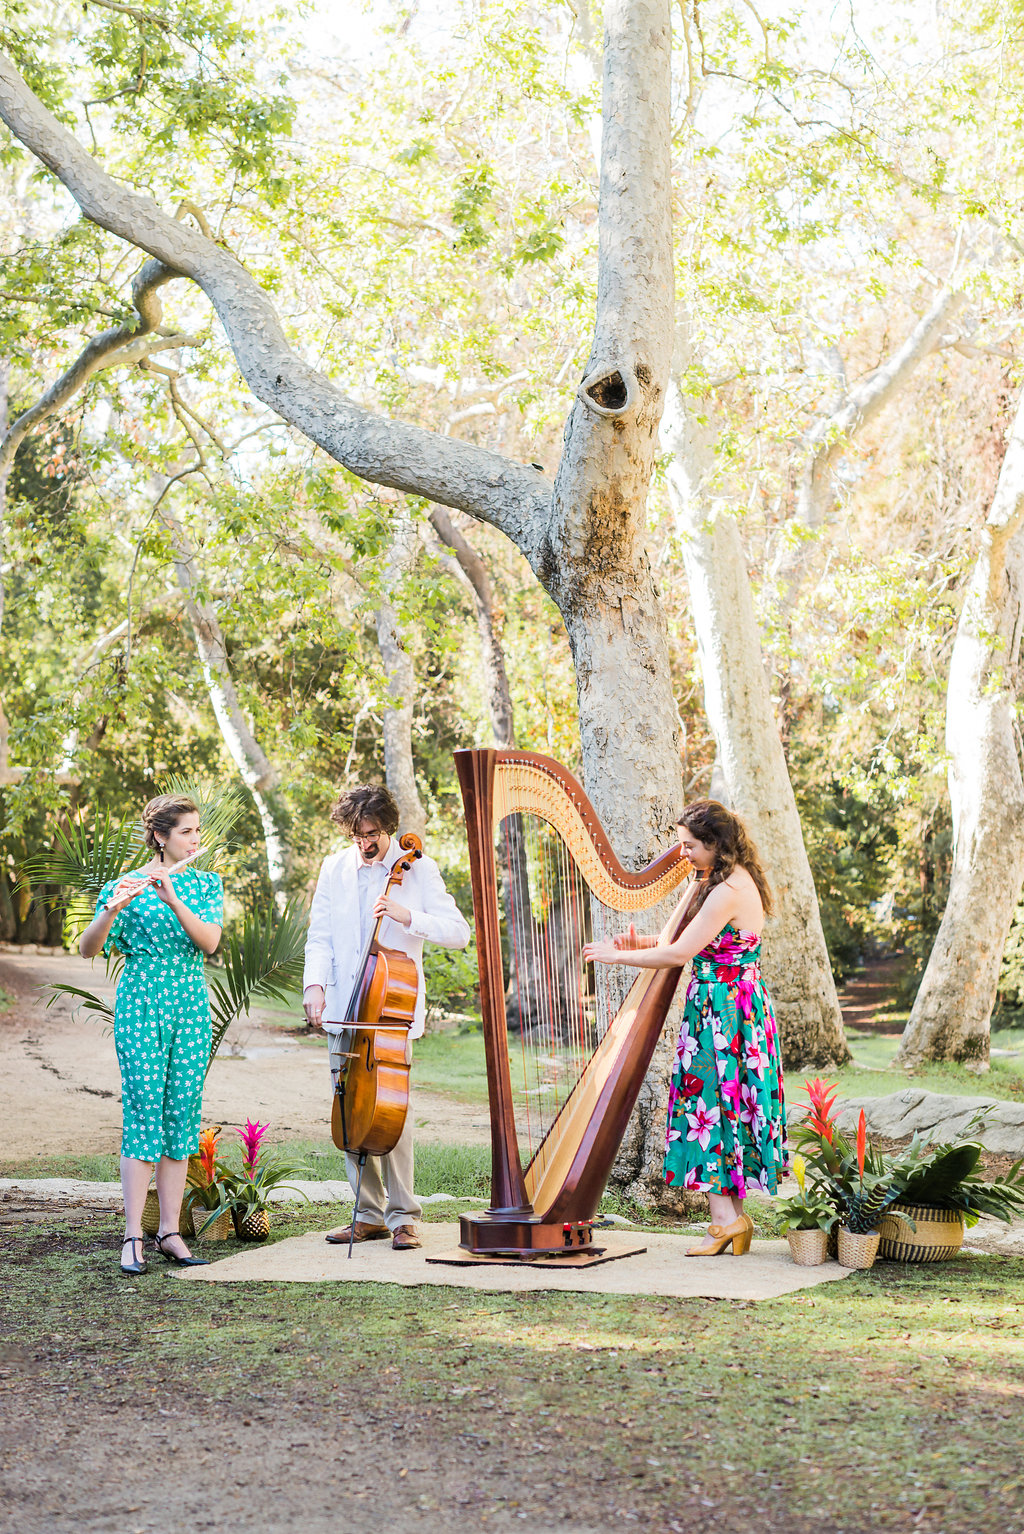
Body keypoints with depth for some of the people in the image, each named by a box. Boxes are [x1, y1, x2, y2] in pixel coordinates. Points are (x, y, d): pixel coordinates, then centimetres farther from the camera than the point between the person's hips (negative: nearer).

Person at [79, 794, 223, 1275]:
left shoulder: (205, 884, 9)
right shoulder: (126, 887, -3)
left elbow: (210, 941, -8)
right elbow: (88, 948, -10)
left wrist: (173, 900, -21)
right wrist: (111, 909, -28)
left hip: (191, 1007, 4)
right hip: (140, 1004, -4)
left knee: (183, 1115, 3)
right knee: (144, 1113, -8)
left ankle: (170, 1231, 9)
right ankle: (133, 1237, -4)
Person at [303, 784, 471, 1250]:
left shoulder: (418, 869, 0)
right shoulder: (335, 869, 11)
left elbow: (458, 932, -6)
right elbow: (320, 937, 9)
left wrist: (407, 916, -19)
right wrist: (315, 984, -8)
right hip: (344, 1011, 4)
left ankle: (403, 1216, -3)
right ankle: (369, 1215, 14)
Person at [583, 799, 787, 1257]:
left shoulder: (729, 891, -18)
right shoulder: (710, 883, 14)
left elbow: (680, 952, -19)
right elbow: (678, 939, 16)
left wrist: (617, 956, -11)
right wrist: (637, 942, -3)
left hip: (722, 1010, -10)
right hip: (734, 1008, 10)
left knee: (706, 1105, -5)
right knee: (727, 1108, 9)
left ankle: (725, 1218, -2)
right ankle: (733, 1219, 12)